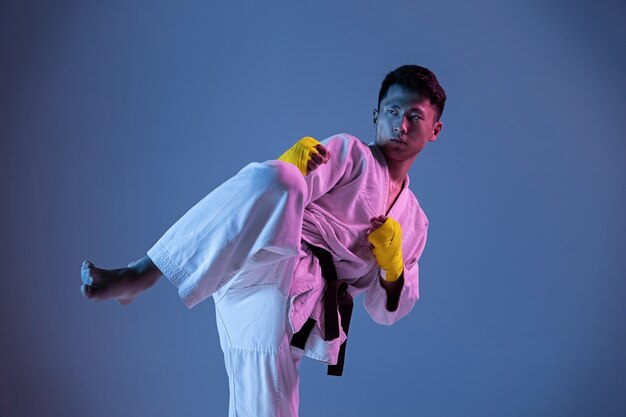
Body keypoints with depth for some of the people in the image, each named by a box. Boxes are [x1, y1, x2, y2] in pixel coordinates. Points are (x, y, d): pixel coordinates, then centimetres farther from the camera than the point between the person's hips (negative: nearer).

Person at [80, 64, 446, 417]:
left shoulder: (414, 221, 26)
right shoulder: (347, 153, 11)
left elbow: (386, 310, 25)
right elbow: (278, 196, -1)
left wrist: (392, 263, 5)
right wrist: (287, 170, -23)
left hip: (299, 313, 5)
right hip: (269, 266, -5)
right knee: (274, 184, -36)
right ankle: (139, 275, -36)